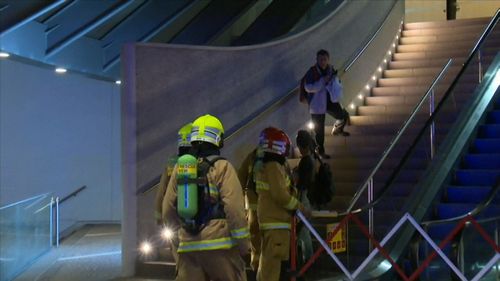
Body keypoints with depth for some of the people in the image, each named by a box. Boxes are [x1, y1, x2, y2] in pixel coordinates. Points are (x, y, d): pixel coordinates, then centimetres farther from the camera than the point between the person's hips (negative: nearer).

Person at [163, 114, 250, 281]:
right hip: (219, 245, -4)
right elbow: (234, 209, -12)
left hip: (188, 246, 4)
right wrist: (243, 243, -4)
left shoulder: (180, 168, 8)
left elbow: (168, 210, 9)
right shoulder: (222, 167, -5)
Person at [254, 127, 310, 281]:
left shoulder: (264, 165, 15)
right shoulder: (274, 166, -14)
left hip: (268, 218, 10)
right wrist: (299, 206, -8)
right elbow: (280, 195, -20)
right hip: (276, 221, -10)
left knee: (266, 260, 16)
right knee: (272, 260, -9)